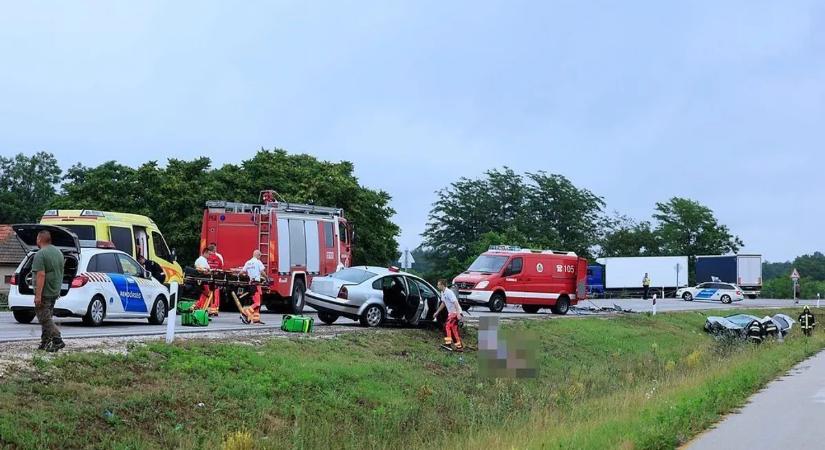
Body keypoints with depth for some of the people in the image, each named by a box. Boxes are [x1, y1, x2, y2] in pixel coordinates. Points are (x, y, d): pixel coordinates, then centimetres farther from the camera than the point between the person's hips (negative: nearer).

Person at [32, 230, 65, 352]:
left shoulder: (40, 254, -16)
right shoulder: (58, 252, 12)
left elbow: (41, 275, -23)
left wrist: (38, 295, -22)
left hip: (45, 292, -9)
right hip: (55, 292, 9)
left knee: (45, 319, -4)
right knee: (47, 318, 17)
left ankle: (58, 341, -13)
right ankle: (45, 343, 20)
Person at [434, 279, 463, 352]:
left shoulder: (449, 292, -20)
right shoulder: (442, 293, 9)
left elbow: (455, 302, -26)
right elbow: (443, 303, 25)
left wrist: (458, 313, -32)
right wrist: (437, 312, 28)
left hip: (455, 312, -10)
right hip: (451, 313, 10)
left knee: (447, 326, -18)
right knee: (454, 329, 11)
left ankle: (448, 343, -20)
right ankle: (459, 346, 17)